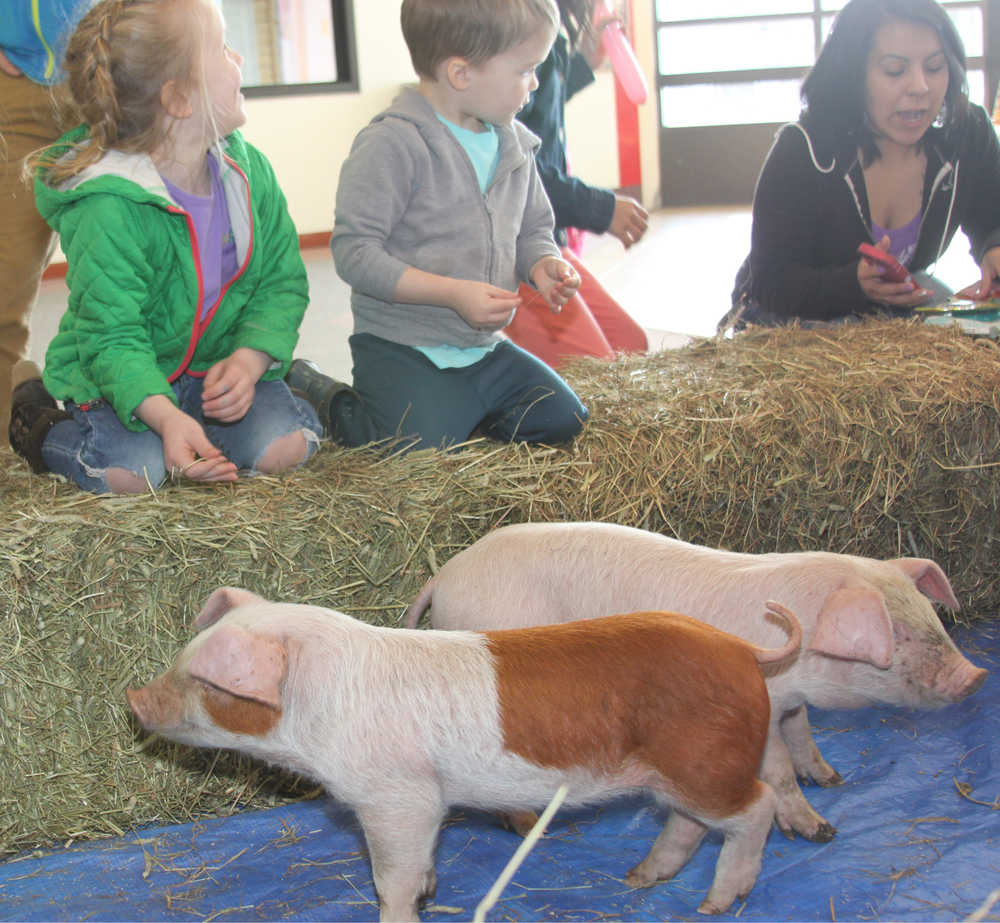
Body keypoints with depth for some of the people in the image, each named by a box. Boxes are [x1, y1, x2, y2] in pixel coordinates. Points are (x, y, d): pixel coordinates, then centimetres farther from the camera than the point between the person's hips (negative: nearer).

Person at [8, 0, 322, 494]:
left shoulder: (249, 169, -6)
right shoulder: (109, 212, -27)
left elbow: (281, 282, -2)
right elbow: (112, 338, -26)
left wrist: (249, 359, -21)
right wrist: (164, 416, -43)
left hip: (220, 364, 4)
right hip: (124, 377, -4)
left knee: (283, 445, -21)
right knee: (131, 471, -29)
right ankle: (40, 423, 4)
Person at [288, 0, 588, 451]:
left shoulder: (513, 146, 7)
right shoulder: (392, 144, -17)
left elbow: (533, 231, 21)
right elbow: (354, 252, -20)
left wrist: (543, 263, -5)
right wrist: (454, 294, -25)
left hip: (483, 347, 7)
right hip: (400, 347, -7)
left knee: (561, 418, -3)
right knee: (421, 447, -23)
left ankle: (453, 408, 16)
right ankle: (319, 396, 4)